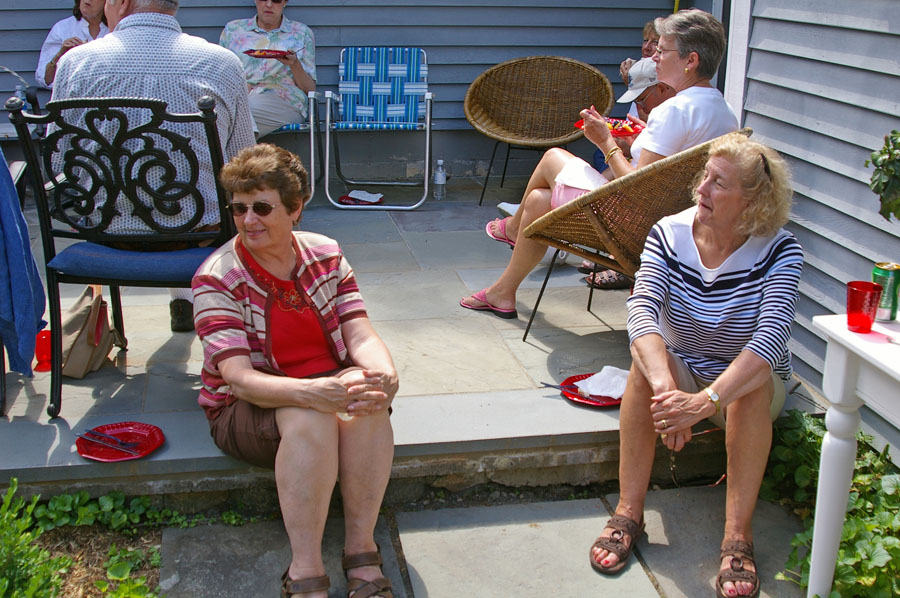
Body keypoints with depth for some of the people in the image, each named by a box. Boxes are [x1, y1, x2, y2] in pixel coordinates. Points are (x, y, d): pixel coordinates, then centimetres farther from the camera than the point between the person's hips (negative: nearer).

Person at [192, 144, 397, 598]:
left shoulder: (326, 255, 1)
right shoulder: (216, 278, -11)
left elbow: (360, 335, -8)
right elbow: (238, 377, -22)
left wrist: (384, 374, -33)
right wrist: (311, 393, -41)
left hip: (329, 386, 3)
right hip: (246, 408, -3)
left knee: (367, 397, -32)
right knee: (309, 417, -37)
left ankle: (361, 551, -25)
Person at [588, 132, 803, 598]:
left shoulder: (779, 252, -18)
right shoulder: (669, 234, -13)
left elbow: (771, 336, -34)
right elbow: (641, 311, -29)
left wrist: (707, 400, -49)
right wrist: (664, 387, -48)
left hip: (747, 386, -1)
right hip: (682, 373, 1)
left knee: (755, 384, -34)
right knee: (648, 360, -31)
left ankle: (737, 533, -31)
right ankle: (628, 512, -27)